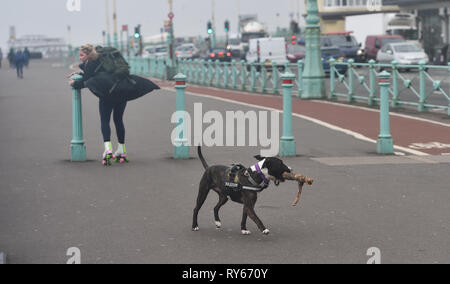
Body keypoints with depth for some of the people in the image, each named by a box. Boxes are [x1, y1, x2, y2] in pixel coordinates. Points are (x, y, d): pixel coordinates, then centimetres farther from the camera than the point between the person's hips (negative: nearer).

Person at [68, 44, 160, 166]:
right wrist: (79, 74, 40)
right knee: (118, 120, 15)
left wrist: (74, 84, 20)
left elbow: (86, 81, 3)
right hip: (123, 90, 8)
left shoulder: (90, 64, 0)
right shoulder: (101, 58, 25)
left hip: (108, 92, -8)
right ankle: (122, 151, 20)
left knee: (104, 120, -3)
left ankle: (108, 149, -21)